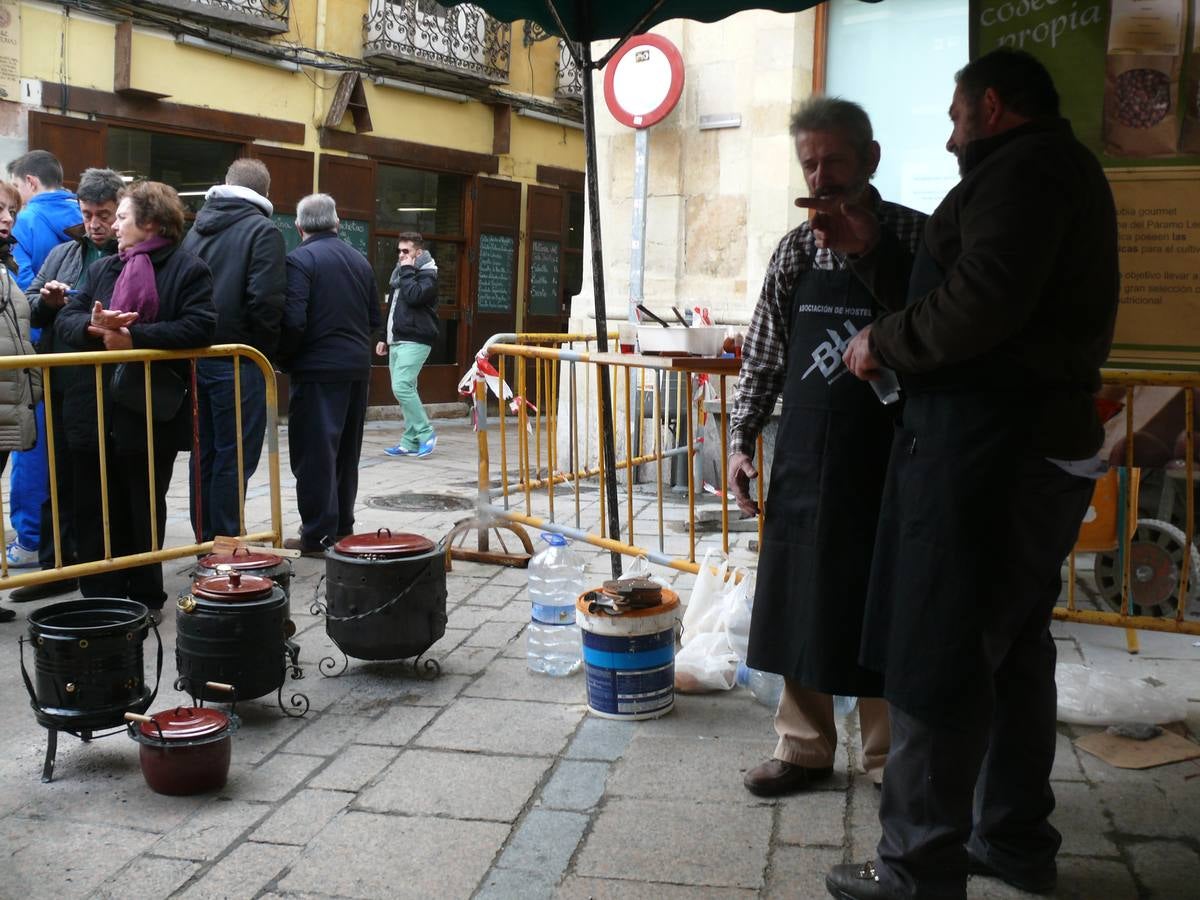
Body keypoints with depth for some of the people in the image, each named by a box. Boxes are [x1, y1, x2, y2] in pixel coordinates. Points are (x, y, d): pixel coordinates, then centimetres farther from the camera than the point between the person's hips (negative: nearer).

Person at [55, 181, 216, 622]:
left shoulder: (188, 269, -4)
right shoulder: (102, 269, 14)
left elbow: (200, 327, -17)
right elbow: (67, 318, 8)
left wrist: (136, 336, -21)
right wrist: (93, 326, -15)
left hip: (150, 413, -5)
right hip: (95, 411, 5)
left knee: (144, 512, 8)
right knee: (95, 511, 9)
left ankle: (145, 597, 22)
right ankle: (100, 598, 20)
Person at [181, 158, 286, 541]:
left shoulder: (196, 229, 12)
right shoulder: (262, 231, -8)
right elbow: (266, 301, -18)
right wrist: (268, 350, -4)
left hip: (197, 358, 7)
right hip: (239, 362, -6)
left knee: (205, 453, 14)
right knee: (235, 456, 0)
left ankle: (204, 539, 22)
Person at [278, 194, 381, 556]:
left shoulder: (300, 259, -10)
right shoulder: (359, 260, 10)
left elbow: (294, 321, -18)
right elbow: (376, 320, 12)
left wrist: (283, 358, -3)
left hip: (318, 369, -7)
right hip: (357, 368, 7)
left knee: (314, 454, -2)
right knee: (346, 453, 16)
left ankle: (318, 535, 0)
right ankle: (342, 526, 24)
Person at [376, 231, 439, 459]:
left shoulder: (427, 276, -6)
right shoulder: (401, 274, 19)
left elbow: (413, 297, -25)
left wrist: (407, 271, -12)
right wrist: (385, 338, 23)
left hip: (414, 342, -9)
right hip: (396, 342, 9)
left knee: (402, 386, -19)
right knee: (404, 389, 7)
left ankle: (425, 433, -9)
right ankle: (411, 442, 10)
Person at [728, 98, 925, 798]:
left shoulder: (920, 238, -4)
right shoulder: (797, 249, 7)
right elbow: (764, 357, 11)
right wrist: (741, 439, 5)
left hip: (887, 459, -3)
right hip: (805, 458, 4)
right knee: (799, 605, 10)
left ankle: (887, 755, 23)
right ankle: (805, 747, 25)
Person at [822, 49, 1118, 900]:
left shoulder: (1026, 165, -11)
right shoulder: (1060, 170, 22)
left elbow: (983, 303, -24)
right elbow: (959, 284, 23)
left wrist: (882, 344, -11)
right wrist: (875, 250, 19)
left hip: (988, 447, -11)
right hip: (1045, 445, 11)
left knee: (935, 655, -5)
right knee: (1014, 646, 16)